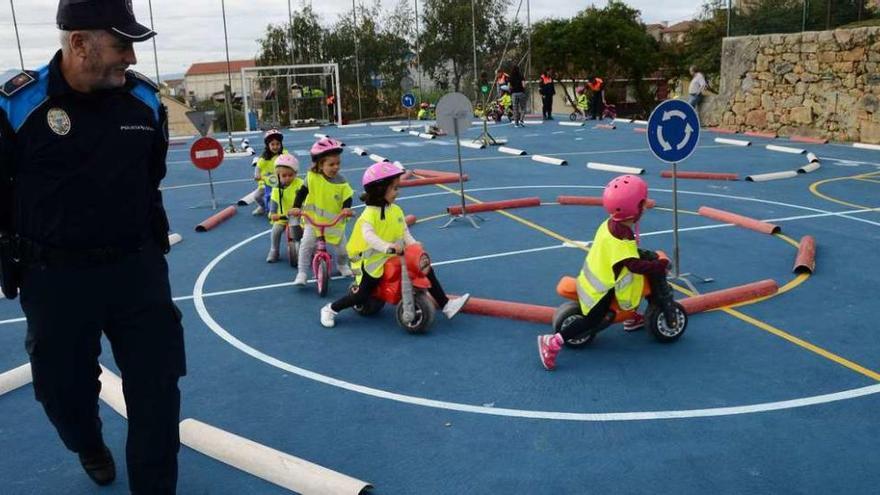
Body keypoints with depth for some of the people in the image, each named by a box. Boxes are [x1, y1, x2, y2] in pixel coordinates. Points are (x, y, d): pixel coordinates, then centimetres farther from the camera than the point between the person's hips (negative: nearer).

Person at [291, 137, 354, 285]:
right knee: (306, 244, -15)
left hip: (335, 221, 1)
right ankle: (302, 273, -4)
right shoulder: (312, 177, -13)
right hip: (314, 219, -1)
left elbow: (347, 198, -10)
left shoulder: (341, 182, -10)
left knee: (341, 246, 10)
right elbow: (302, 192, -11)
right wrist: (296, 207, -24)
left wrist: (347, 208, -31)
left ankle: (342, 265, 43)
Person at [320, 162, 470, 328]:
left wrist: (414, 245, -15)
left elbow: (405, 233, 4)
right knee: (362, 295, -6)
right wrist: (388, 247, -47)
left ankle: (446, 305, 3)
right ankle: (330, 309, 18)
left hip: (395, 258, 6)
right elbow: (368, 236, -33)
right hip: (373, 260, -6)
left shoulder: (396, 210, 3)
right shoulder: (370, 214, -18)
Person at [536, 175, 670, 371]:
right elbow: (635, 265, -32)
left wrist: (643, 254, 17)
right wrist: (659, 265, -20)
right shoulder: (622, 239, -29)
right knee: (592, 321, -7)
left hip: (595, 277, 10)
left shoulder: (610, 224, -2)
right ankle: (553, 342, -10)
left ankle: (631, 319, 50)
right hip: (601, 289, -10)